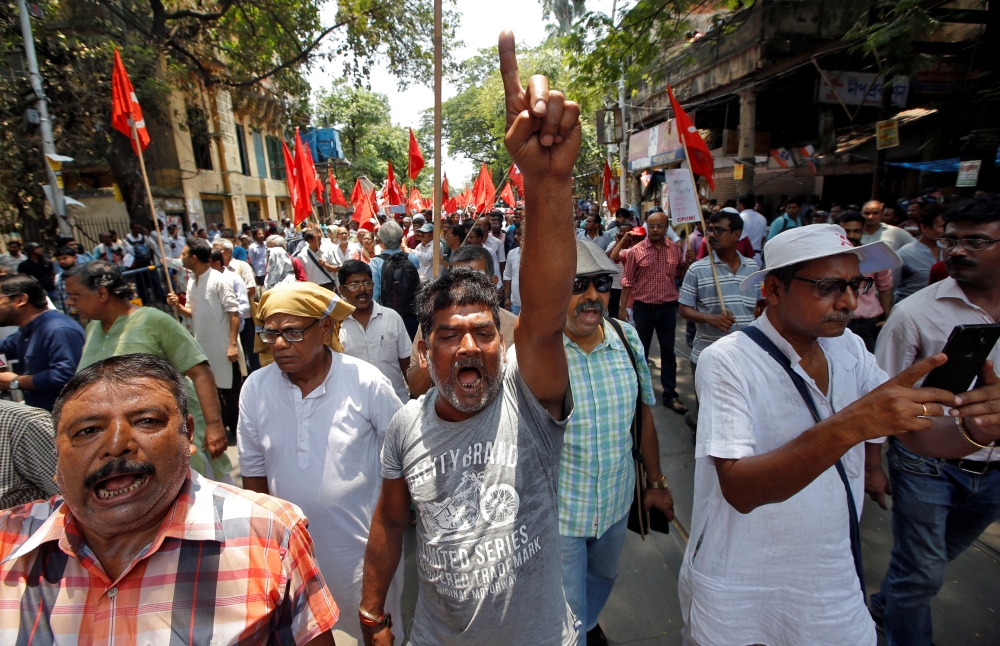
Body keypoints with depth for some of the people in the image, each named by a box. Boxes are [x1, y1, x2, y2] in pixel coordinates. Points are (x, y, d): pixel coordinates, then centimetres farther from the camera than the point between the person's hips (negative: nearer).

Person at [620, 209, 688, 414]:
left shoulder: (675, 250, 2)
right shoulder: (636, 251, -5)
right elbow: (628, 281, -2)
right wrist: (622, 307, -5)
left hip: (668, 308, 2)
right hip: (643, 308, -2)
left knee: (668, 353, 9)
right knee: (641, 351, 12)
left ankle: (670, 395, 19)